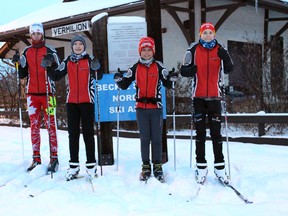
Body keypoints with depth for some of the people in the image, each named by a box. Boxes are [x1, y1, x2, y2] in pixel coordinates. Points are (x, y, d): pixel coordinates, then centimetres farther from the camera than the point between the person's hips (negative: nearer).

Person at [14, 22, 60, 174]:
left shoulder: (50, 51, 2)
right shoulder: (26, 52, 12)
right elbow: (22, 75, 11)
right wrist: (20, 64, -6)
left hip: (47, 93, -3)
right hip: (32, 93, 4)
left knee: (50, 125, -3)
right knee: (34, 126, 4)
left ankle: (54, 158, -2)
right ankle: (36, 159, 7)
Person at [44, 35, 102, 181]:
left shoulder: (89, 61, 0)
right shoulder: (67, 62, 10)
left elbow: (98, 77, -13)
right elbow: (56, 77, 5)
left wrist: (96, 69, -34)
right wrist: (49, 66, -11)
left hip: (87, 101, -3)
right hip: (71, 102, 3)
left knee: (88, 132, 1)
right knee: (73, 133, 6)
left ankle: (91, 165, 7)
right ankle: (74, 165, 12)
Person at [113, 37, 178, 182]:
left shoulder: (158, 66, 4)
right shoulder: (135, 68, 6)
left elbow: (167, 84, 2)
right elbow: (125, 85, 6)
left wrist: (172, 79, -18)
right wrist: (119, 80, -14)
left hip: (156, 107, -1)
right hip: (141, 107, 1)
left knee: (157, 138, 2)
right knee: (144, 138, 5)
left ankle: (158, 166, 10)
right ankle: (146, 167, 13)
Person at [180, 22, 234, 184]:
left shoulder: (220, 50, 2)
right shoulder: (194, 50, 0)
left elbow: (229, 69, -9)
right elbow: (184, 71, 1)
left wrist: (224, 56, -28)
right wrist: (190, 69, -22)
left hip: (214, 96, 0)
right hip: (199, 96, 0)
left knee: (216, 131, 5)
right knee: (200, 132, 6)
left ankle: (220, 166, 13)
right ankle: (201, 167, 13)